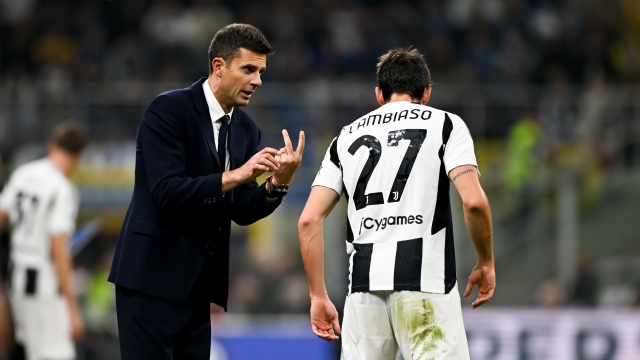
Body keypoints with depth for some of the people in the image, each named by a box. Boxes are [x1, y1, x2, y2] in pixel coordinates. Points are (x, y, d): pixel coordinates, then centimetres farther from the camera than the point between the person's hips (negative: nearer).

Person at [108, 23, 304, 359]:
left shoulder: (246, 129, 10)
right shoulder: (168, 110, -11)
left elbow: (242, 212, 6)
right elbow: (167, 192, -20)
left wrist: (278, 182, -12)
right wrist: (235, 176, -25)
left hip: (198, 281, 7)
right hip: (153, 272, -7)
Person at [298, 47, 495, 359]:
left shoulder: (347, 137, 18)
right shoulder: (445, 124, 8)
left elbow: (309, 220, 10)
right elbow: (473, 201, -7)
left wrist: (318, 297, 14)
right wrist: (486, 263, 8)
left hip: (365, 285, 4)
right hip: (425, 281, -4)